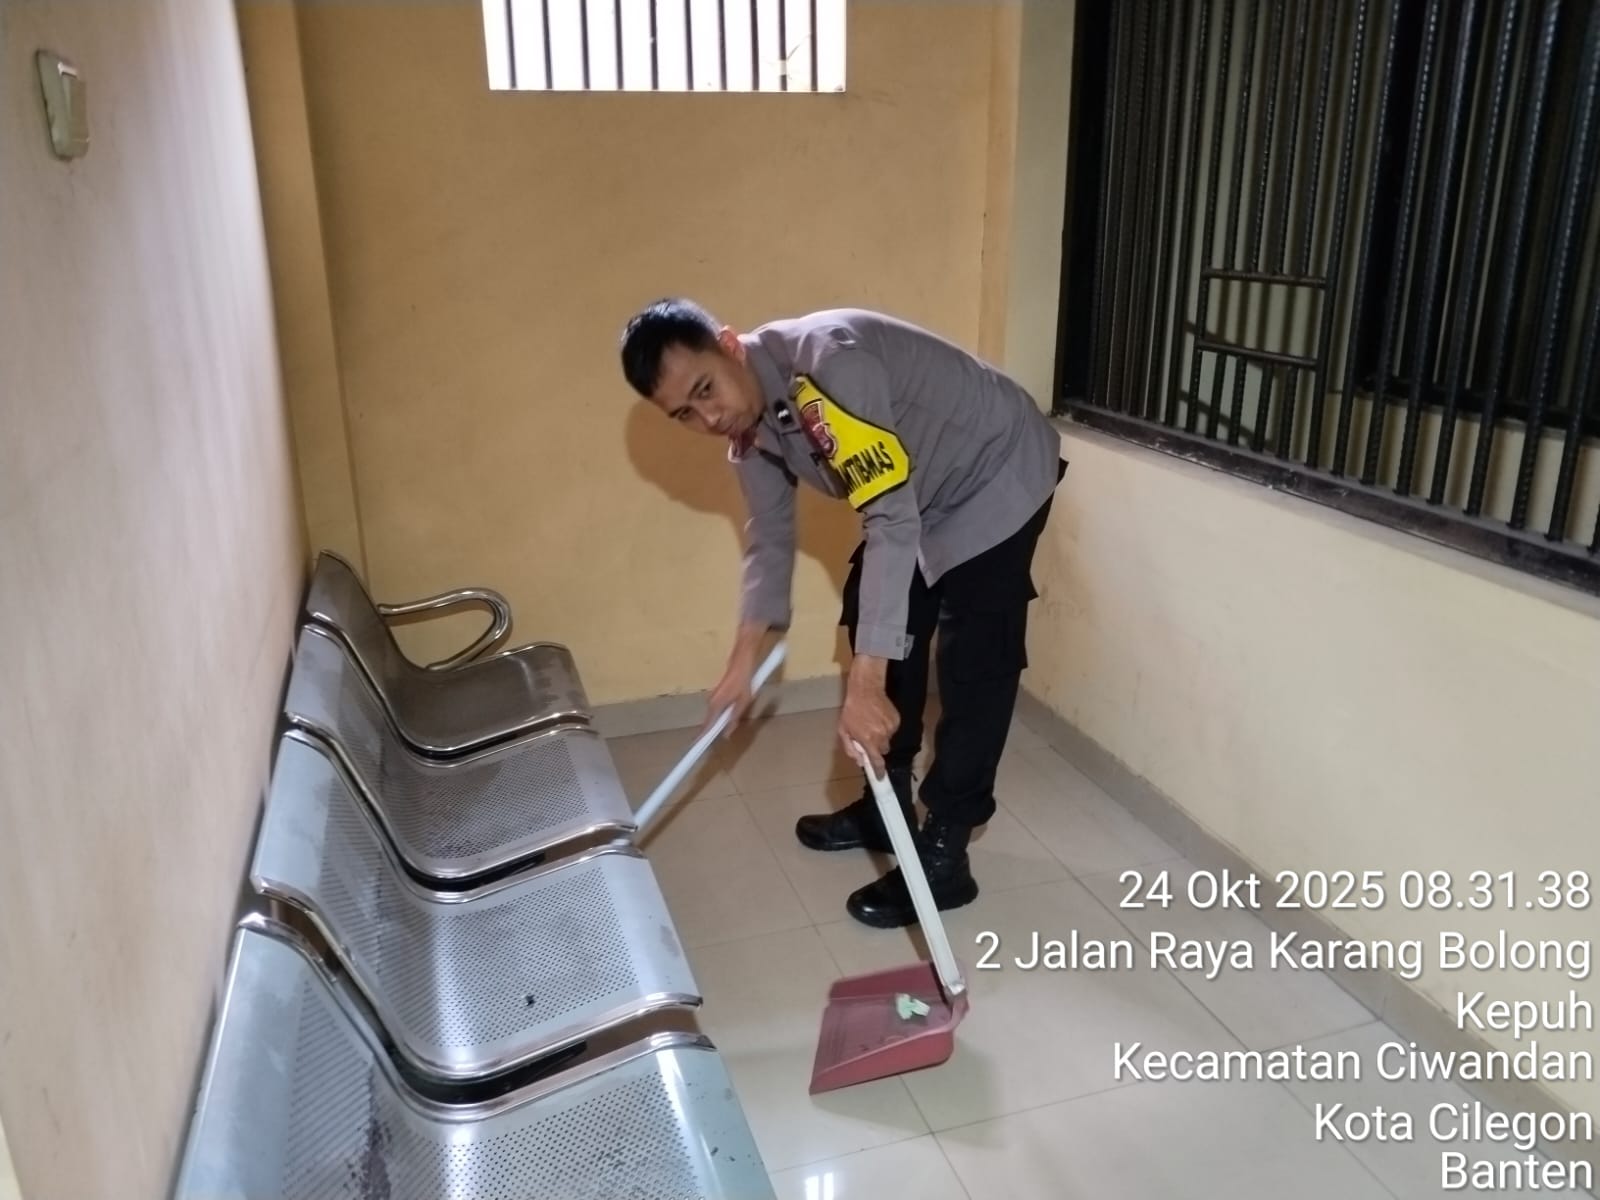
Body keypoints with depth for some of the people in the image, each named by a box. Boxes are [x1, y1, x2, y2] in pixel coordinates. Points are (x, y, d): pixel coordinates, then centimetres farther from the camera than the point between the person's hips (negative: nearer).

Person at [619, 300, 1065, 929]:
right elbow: (771, 536, 7)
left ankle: (942, 859, 2)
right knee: (885, 640, 13)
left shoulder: (829, 360, -36)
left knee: (972, 670, -9)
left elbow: (893, 523, -40)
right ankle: (885, 809, 28)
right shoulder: (746, 423, -7)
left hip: (998, 478, -9)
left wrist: (865, 682, -42)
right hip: (921, 498, 9)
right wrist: (745, 655, 2)